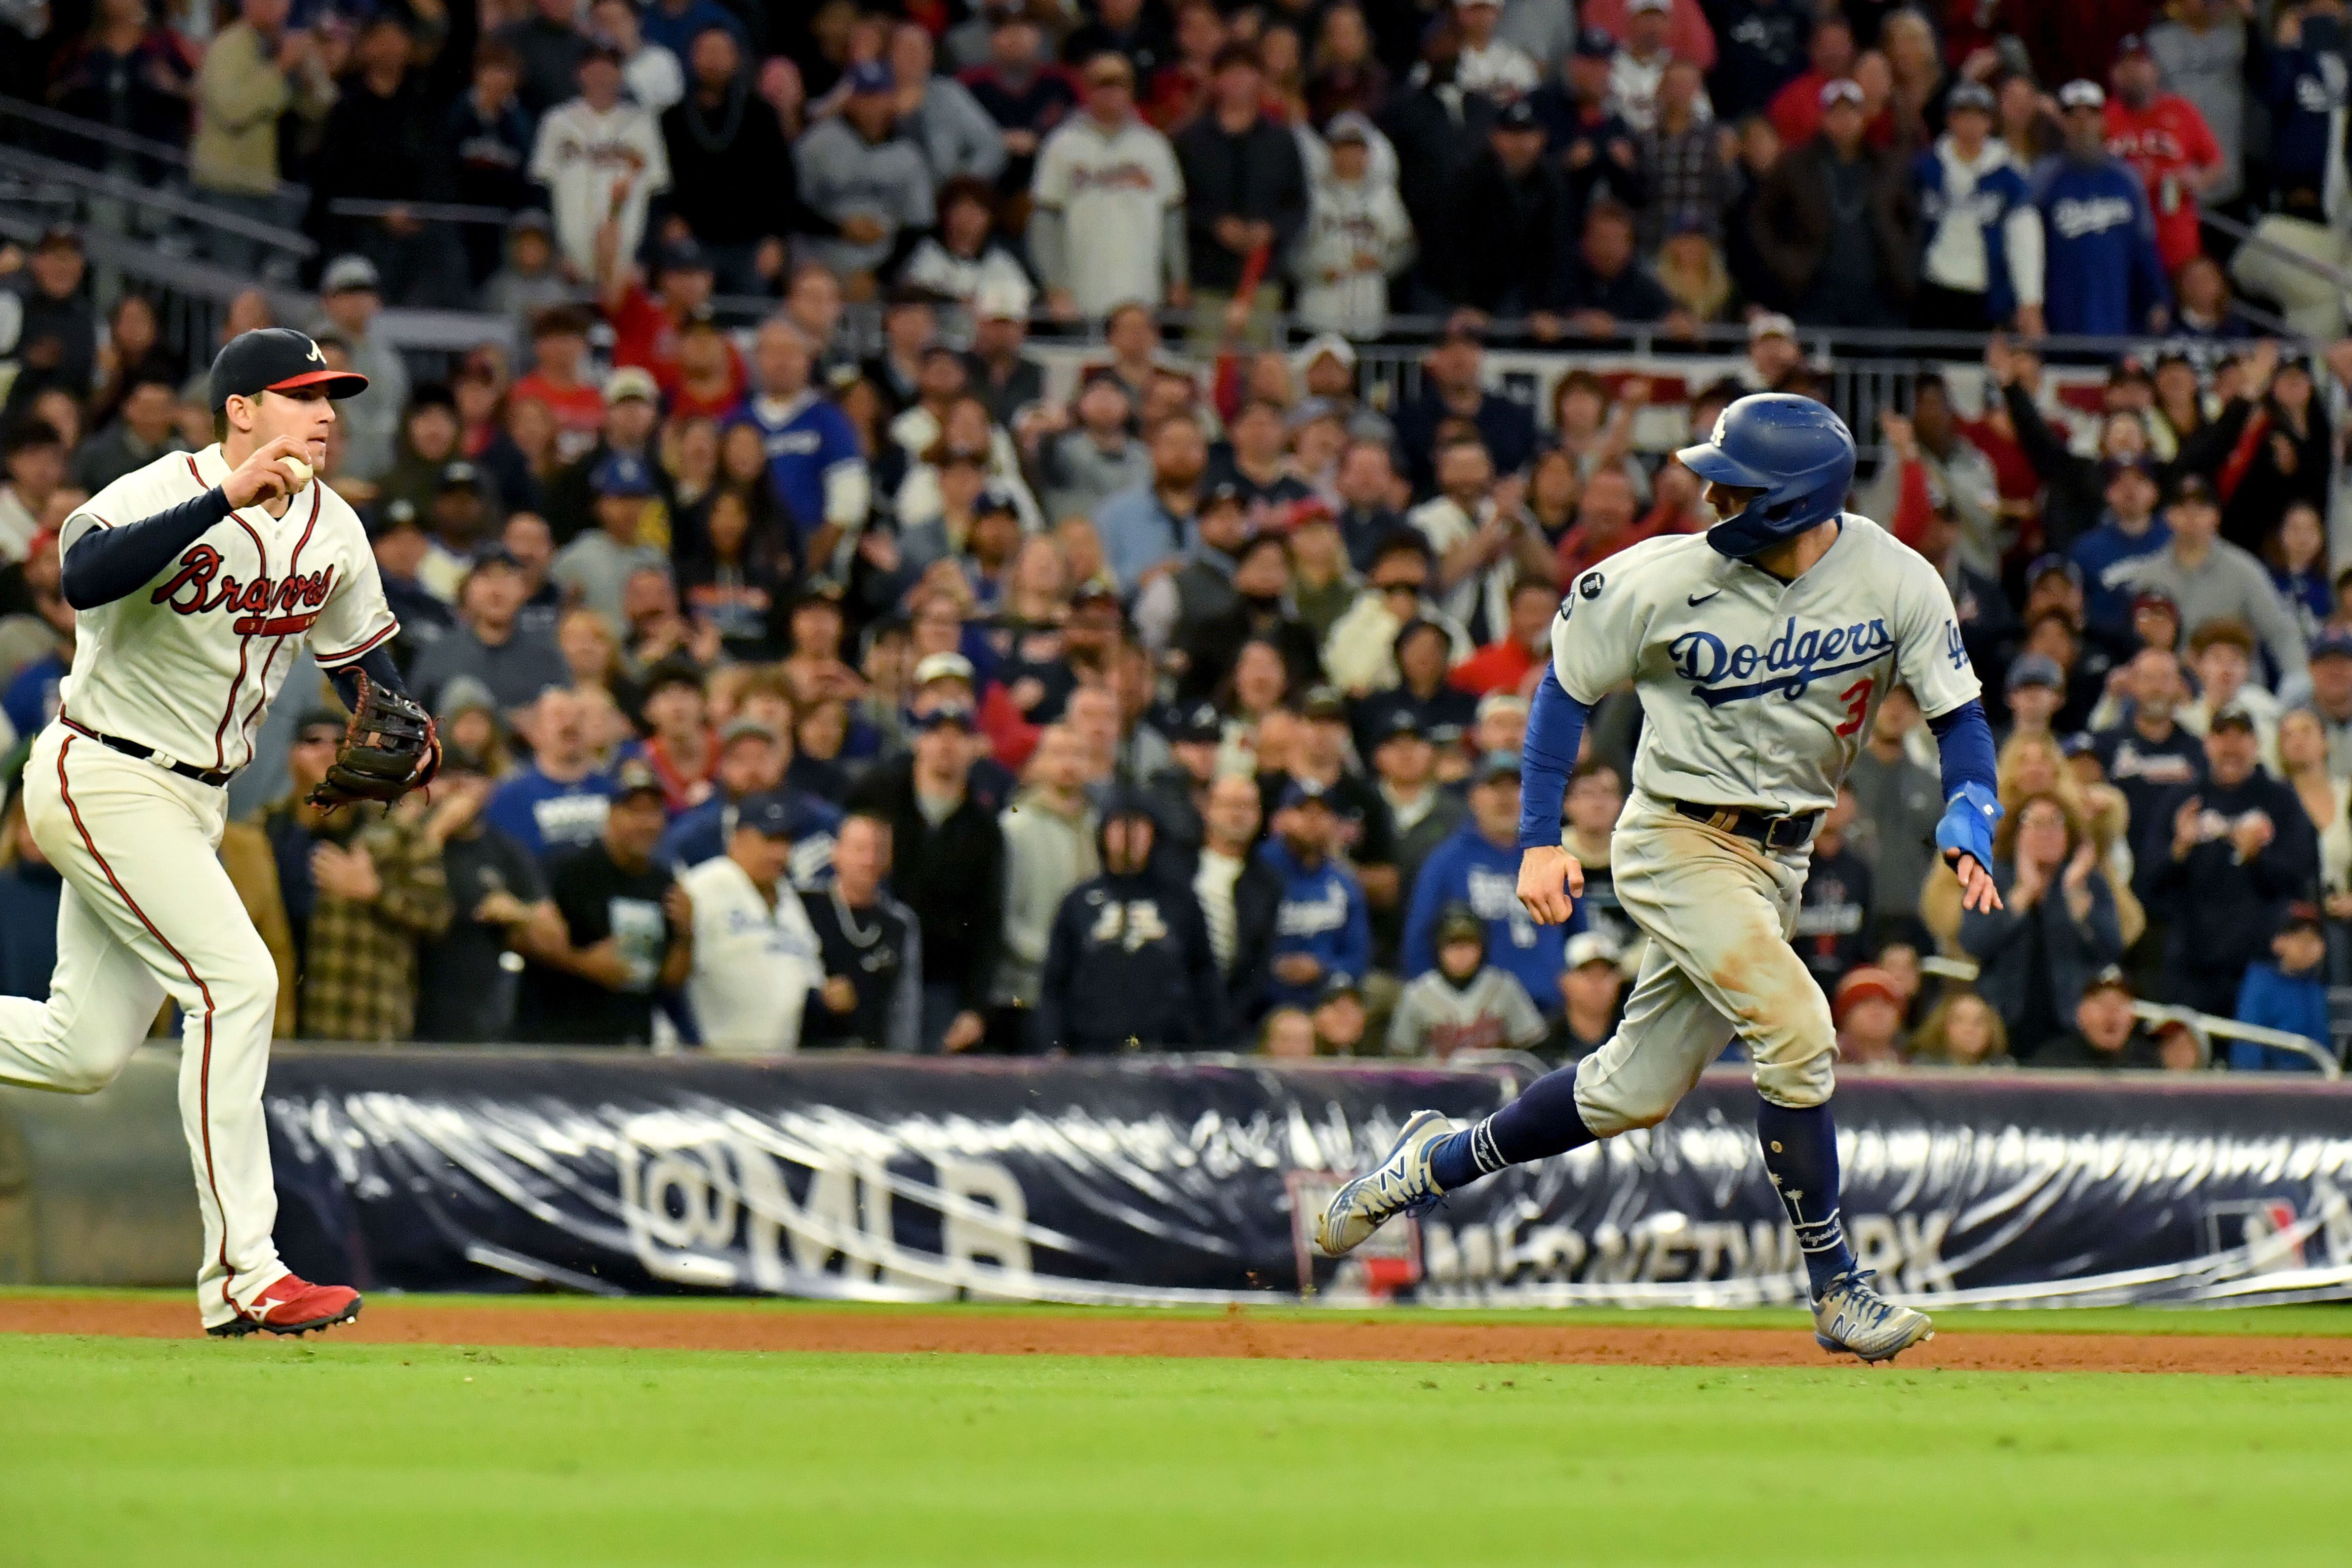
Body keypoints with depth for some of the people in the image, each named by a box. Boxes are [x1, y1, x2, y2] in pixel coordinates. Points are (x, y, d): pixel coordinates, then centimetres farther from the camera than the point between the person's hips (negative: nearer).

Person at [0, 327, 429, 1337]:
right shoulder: (164, 495, -20)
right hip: (101, 782, -8)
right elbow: (84, 578, -40)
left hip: (195, 801, 8)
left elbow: (361, 656, 17)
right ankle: (241, 1273, -18)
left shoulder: (331, 527, 4)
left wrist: (399, 737, -4)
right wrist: (227, 499, -44)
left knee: (81, 1054, 7)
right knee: (236, 980, -19)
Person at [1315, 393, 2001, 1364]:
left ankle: (1437, 1162, 31)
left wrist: (1970, 826, -20)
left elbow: (1959, 716, -1)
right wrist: (1538, 841, -7)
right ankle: (1835, 1291, -11)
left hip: (1779, 860, 4)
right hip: (1679, 842, -4)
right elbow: (1568, 686, -1)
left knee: (1635, 1093, 9)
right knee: (1795, 1031, -22)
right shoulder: (1669, 580, -15)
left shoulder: (1897, 582, -10)